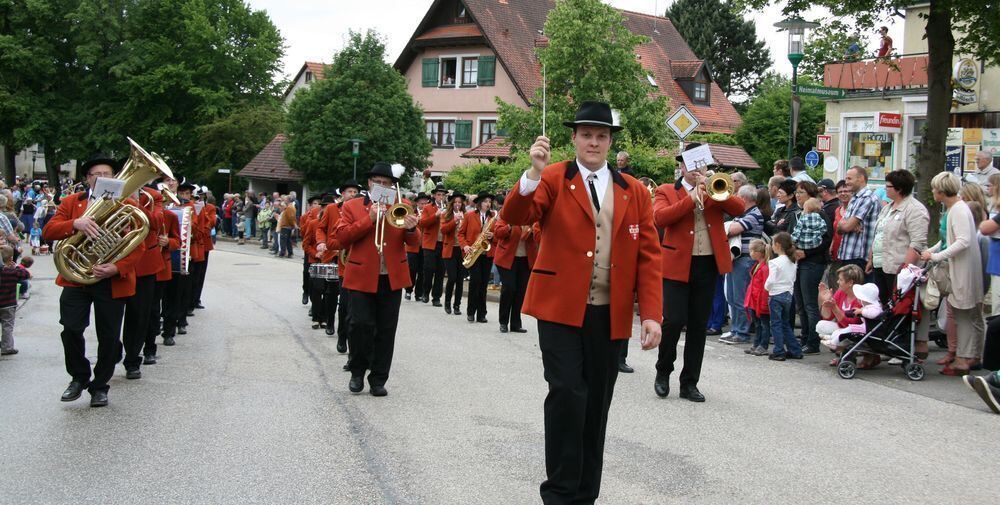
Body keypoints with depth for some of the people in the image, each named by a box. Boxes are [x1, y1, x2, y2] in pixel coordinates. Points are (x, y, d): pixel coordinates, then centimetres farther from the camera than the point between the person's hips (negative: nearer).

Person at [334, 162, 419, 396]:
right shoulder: (352, 207, 5)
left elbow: (413, 242, 4)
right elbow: (342, 236, -7)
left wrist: (410, 230, -20)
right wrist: (370, 219, -14)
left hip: (392, 278, 2)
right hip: (362, 277, -2)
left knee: (386, 330, 4)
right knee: (361, 324, -8)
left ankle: (378, 379, 12)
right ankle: (358, 372, 12)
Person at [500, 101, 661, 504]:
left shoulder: (635, 192, 8)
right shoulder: (553, 179, 1)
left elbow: (648, 256, 4)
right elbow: (514, 216, -15)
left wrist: (651, 314, -6)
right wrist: (534, 172, -32)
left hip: (610, 314, 3)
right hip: (560, 306, -3)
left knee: (596, 403, 9)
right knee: (568, 394, -12)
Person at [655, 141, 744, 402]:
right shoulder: (667, 191, 4)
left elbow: (739, 209, -4)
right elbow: (659, 218, -15)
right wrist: (692, 197, -17)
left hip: (708, 265, 3)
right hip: (677, 265, -3)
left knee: (698, 326, 7)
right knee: (674, 321, -11)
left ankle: (689, 383, 16)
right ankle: (663, 372, 13)